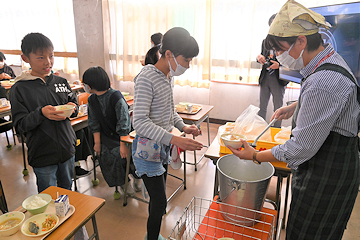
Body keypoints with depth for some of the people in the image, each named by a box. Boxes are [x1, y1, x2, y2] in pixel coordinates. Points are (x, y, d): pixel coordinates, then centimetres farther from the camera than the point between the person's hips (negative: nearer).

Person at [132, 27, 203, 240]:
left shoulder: (169, 76, 5)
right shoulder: (146, 78, -21)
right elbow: (140, 122, -26)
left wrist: (183, 126, 1)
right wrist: (175, 139, -33)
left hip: (164, 146, 8)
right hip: (148, 148, -8)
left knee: (158, 197, 20)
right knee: (160, 202, -3)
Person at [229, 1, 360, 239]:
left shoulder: (323, 83, -32)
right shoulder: (331, 58, 3)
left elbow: (303, 147, -28)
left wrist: (255, 156, -17)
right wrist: (295, 107, 14)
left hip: (326, 177, -9)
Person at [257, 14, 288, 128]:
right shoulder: (265, 41, 10)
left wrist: (279, 65, -21)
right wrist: (259, 57, -2)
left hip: (278, 80, -5)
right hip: (265, 78, 5)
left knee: (278, 108, 7)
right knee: (262, 107, 11)